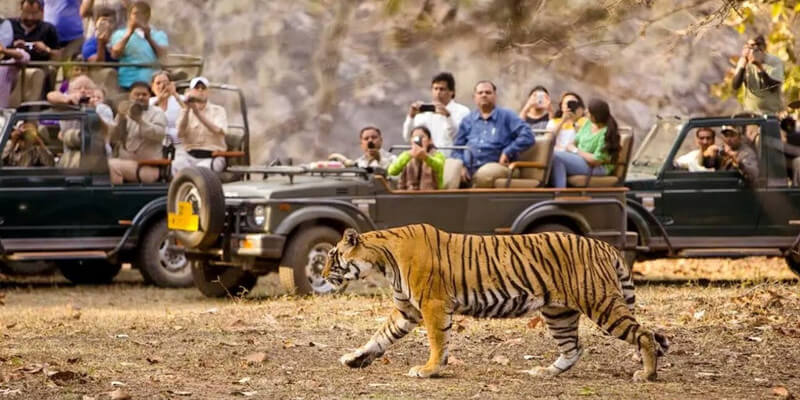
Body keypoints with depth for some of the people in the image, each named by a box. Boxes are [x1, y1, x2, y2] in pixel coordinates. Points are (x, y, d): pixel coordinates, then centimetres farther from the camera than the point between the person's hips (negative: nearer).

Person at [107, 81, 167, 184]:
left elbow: (159, 134, -15)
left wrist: (139, 120, -25)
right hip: (125, 163, 5)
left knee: (113, 165, -28)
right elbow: (113, 138, 5)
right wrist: (120, 120, -12)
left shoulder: (157, 113, 5)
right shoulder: (125, 113, 17)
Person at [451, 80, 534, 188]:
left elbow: (527, 136, 1)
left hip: (495, 165, -3)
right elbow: (457, 148, 19)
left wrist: (507, 153, -7)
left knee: (485, 174, -40)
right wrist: (461, 166, -1)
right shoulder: (468, 120, 23)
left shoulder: (507, 116, 12)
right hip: (469, 167, 3)